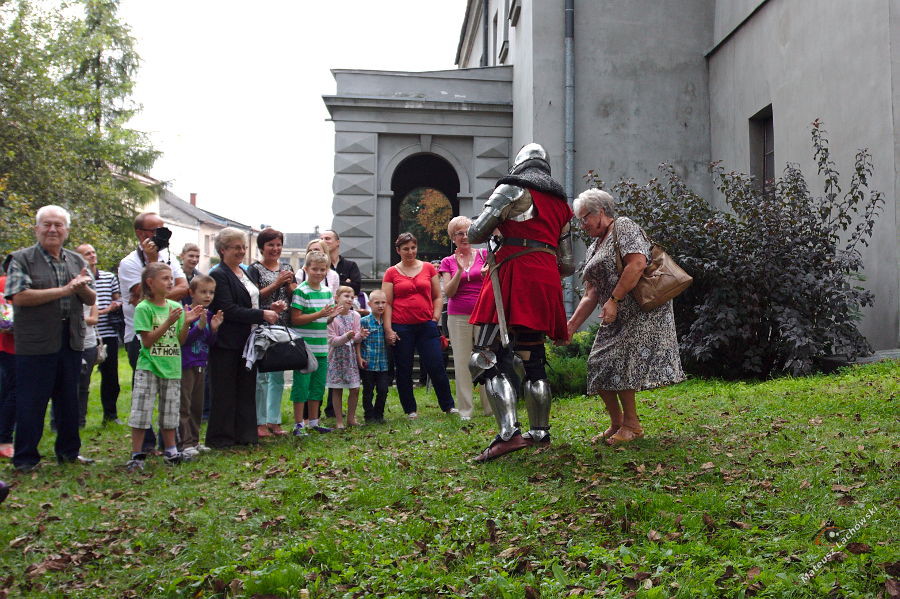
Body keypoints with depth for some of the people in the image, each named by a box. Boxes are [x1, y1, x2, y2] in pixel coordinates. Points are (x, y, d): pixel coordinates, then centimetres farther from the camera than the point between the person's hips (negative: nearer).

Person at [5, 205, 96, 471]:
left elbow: (91, 300, 11)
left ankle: (68, 450, 26)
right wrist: (64, 290, -18)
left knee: (69, 399, 13)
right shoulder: (22, 259, -4)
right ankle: (25, 458, 13)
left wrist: (82, 287, -13)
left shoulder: (76, 260, 12)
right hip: (35, 342, -5)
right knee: (31, 402, 2)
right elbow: (19, 297, -16)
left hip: (71, 340, 5)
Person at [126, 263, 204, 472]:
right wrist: (168, 322, -20)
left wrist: (187, 322, -8)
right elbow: (147, 341, -14)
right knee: (141, 412, -6)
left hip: (171, 367, 5)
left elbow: (180, 341, 8)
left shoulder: (176, 306, 7)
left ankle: (171, 452, 25)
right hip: (149, 368, -5)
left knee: (169, 413, 13)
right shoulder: (143, 308, -8)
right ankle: (137, 456, 4)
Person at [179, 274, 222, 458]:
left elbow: (210, 343, 10)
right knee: (184, 406, -3)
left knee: (198, 406, 14)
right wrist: (200, 325, -27)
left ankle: (194, 440, 24)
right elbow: (183, 340, -18)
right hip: (186, 365, -8)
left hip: (201, 365, 8)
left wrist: (214, 328, -7)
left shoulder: (210, 315, 8)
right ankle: (185, 443, 0)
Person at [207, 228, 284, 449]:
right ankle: (221, 437, 8)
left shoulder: (245, 273, 16)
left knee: (247, 389, 11)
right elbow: (228, 310, -20)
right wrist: (262, 315, -20)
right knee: (225, 392, -1)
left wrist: (270, 309, 4)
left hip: (247, 342, 9)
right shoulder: (218, 275, -12)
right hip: (227, 344, -9)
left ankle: (245, 435, 19)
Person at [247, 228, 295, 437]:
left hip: (283, 328, 5)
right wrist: (276, 284, -16)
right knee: (261, 376, -4)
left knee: (278, 376, 9)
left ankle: (273, 420, 16)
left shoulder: (287, 268, 15)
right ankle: (259, 422, 3)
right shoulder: (255, 269, -1)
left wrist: (289, 284, -6)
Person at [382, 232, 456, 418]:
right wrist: (388, 330, -5)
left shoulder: (428, 268, 8)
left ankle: (448, 406, 12)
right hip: (401, 328, 0)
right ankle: (410, 409, 18)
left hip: (426, 326, 1)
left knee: (436, 367, -2)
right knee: (404, 371, 6)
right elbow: (387, 303, 2)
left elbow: (438, 297, 12)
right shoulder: (391, 273, 4)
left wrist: (435, 318, 0)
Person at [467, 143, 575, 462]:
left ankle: (508, 433, -25)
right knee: (532, 358, 17)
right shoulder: (560, 202, 22)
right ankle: (540, 432, 23)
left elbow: (475, 234, -5)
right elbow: (568, 264, 23)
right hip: (547, 283, 8)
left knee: (487, 357, -12)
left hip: (514, 278, -7)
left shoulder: (512, 188, 1)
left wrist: (495, 229, 17)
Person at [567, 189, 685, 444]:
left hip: (641, 310, -9)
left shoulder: (623, 227, -4)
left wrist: (614, 300, -21)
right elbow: (591, 294, 15)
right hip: (616, 316, 9)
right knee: (598, 365, 2)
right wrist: (572, 325, 6)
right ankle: (616, 423, 15)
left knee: (618, 364, -13)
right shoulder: (594, 248, 21)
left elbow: (637, 263, -20)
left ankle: (632, 425, -1)